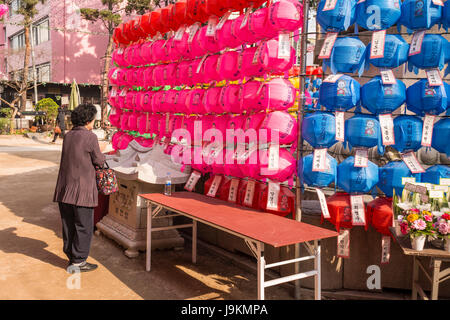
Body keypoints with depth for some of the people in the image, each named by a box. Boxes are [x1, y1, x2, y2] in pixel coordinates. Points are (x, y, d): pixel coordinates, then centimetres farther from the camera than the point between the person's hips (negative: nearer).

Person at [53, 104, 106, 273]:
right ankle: (78, 262, 10)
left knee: (68, 225, 14)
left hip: (64, 188, 7)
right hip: (82, 189, -7)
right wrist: (102, 153, 15)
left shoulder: (68, 136, 8)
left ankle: (71, 257, 26)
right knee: (84, 227, 4)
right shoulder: (90, 137, -12)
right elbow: (99, 161, -5)